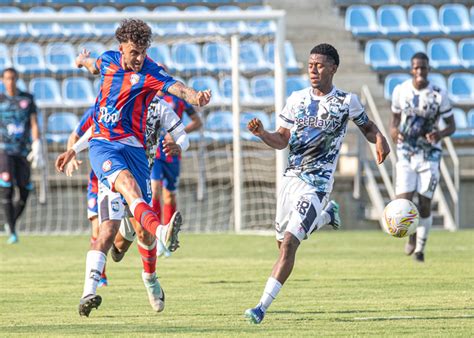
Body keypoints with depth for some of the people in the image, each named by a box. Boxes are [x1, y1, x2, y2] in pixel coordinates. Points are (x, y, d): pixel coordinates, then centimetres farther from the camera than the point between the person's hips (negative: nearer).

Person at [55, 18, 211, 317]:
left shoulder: (150, 73, -7)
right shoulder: (109, 60, 6)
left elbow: (175, 87, -27)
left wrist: (195, 97, -50)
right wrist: (85, 61, 56)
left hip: (133, 148, -1)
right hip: (103, 145, 1)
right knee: (127, 182, -33)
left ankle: (150, 277, 28)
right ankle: (162, 233, -57)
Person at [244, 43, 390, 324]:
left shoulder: (347, 101, -3)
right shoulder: (297, 99, 6)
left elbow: (368, 126, 12)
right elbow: (282, 140, 6)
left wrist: (380, 139, -11)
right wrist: (261, 133, -14)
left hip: (317, 183, -5)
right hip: (292, 176, 5)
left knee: (289, 243, -16)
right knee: (283, 242, 17)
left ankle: (263, 306, -16)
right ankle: (327, 215, 46)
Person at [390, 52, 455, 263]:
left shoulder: (438, 95, -9)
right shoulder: (400, 91, -3)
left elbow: (451, 125, -1)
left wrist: (440, 134, -23)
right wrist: (393, 131, -9)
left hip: (430, 156, -1)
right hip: (406, 154, 1)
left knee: (424, 206, -1)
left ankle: (420, 247, 21)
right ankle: (412, 234, 22)